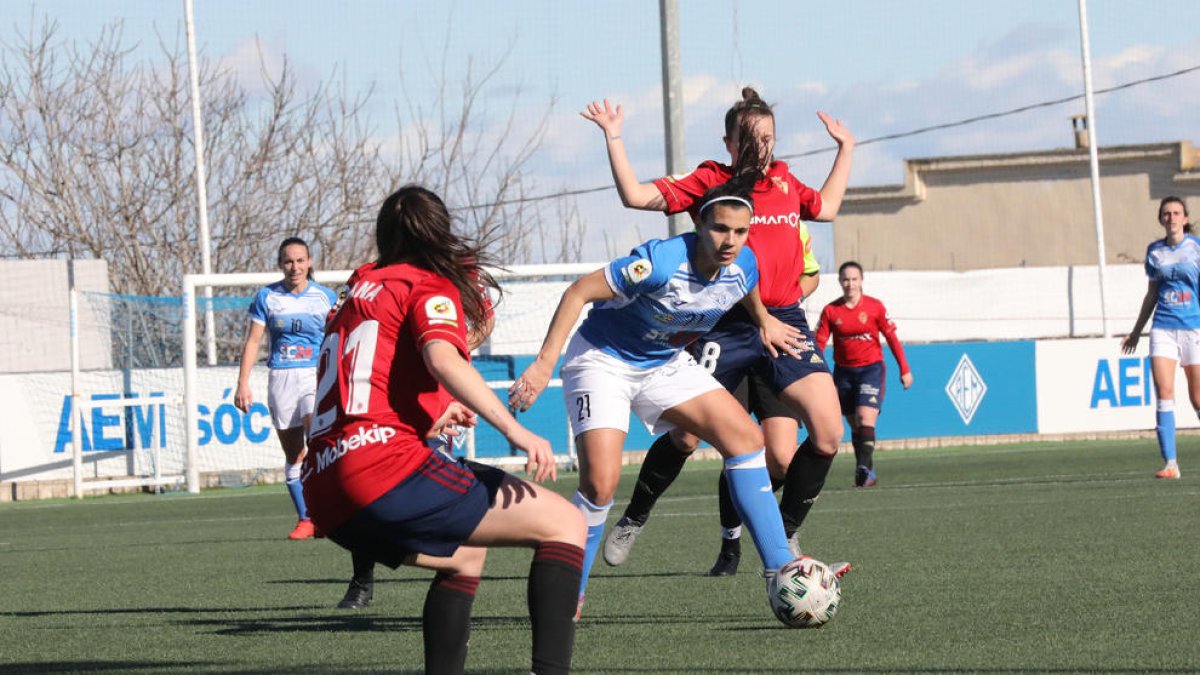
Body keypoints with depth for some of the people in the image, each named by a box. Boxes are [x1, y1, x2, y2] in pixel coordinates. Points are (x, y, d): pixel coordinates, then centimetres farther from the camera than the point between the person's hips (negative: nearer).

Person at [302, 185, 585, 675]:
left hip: (327, 496, 8)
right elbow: (443, 359, -17)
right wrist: (515, 431, -22)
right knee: (565, 524, -5)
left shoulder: (361, 290, 25)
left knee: (464, 556, 32)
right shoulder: (429, 286, 4)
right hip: (386, 470, -8)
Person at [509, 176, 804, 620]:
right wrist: (545, 363, -31)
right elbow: (579, 292, -28)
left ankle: (781, 570, -1)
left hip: (665, 363, 7)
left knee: (746, 438, -6)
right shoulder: (663, 262, -33)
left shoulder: (743, 266, -12)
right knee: (601, 483, -21)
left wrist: (765, 321, 29)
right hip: (603, 360, -6)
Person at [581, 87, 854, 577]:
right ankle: (633, 521, 16)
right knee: (686, 436, -8)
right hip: (728, 328, -4)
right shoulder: (710, 181, 0)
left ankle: (787, 538, 8)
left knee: (829, 436, -8)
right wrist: (614, 138, -8)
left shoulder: (785, 181, 15)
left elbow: (826, 207, 36)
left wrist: (846, 147, 39)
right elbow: (637, 197, -5)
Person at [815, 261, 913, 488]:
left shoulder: (874, 307, -3)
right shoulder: (831, 311, 0)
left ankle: (864, 468, -28)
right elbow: (819, 343, -3)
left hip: (871, 368, -3)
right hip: (843, 372, 3)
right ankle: (867, 474, 17)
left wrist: (904, 369, 5)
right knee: (855, 426, 8)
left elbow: (892, 338, 3)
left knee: (866, 419, -20)